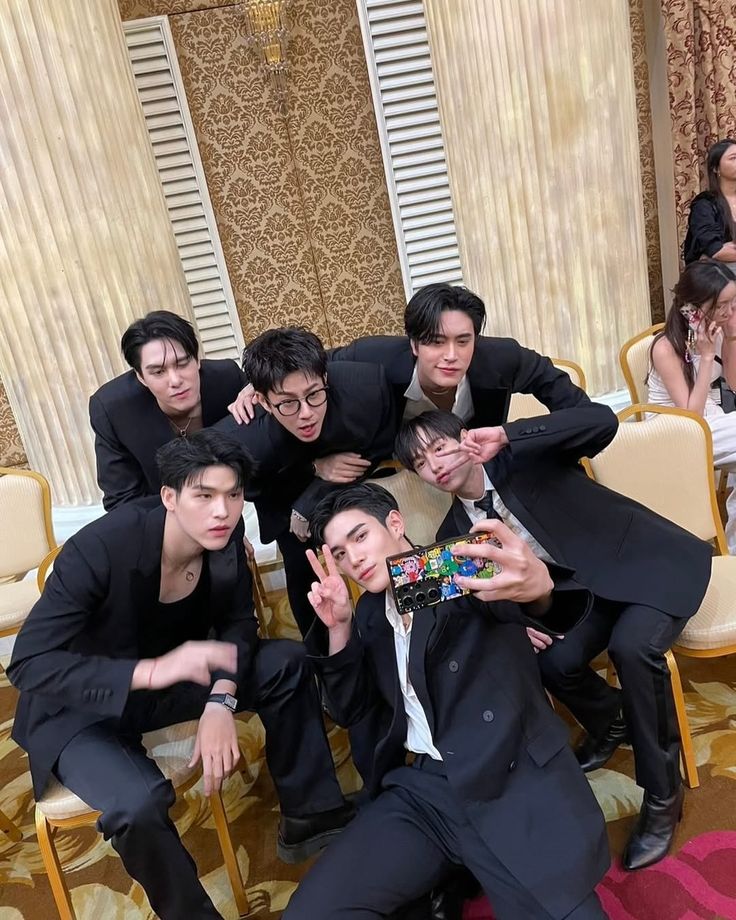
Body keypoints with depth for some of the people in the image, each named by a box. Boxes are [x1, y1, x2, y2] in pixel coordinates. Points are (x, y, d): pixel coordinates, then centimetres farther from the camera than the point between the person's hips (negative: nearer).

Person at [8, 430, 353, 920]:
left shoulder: (225, 536, -16)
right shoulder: (101, 548, -31)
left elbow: (237, 623, -5)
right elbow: (29, 664, -32)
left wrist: (221, 701, -24)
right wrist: (151, 672, -43)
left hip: (164, 678, 5)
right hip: (79, 708, -5)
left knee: (287, 663, -11)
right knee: (141, 802, -33)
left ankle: (311, 818, 4)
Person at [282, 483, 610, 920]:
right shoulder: (371, 613, 15)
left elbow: (508, 598, -23)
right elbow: (352, 711, 15)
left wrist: (538, 585, -48)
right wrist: (340, 628, -1)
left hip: (512, 777, -4)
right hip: (420, 791, 5)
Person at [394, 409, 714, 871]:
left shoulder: (524, 459, -15)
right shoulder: (457, 530, 0)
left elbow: (602, 421, -30)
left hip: (656, 563, -5)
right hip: (590, 590, 5)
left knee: (633, 645, -31)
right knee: (553, 660, -20)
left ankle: (663, 791, -8)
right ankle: (611, 720, 16)